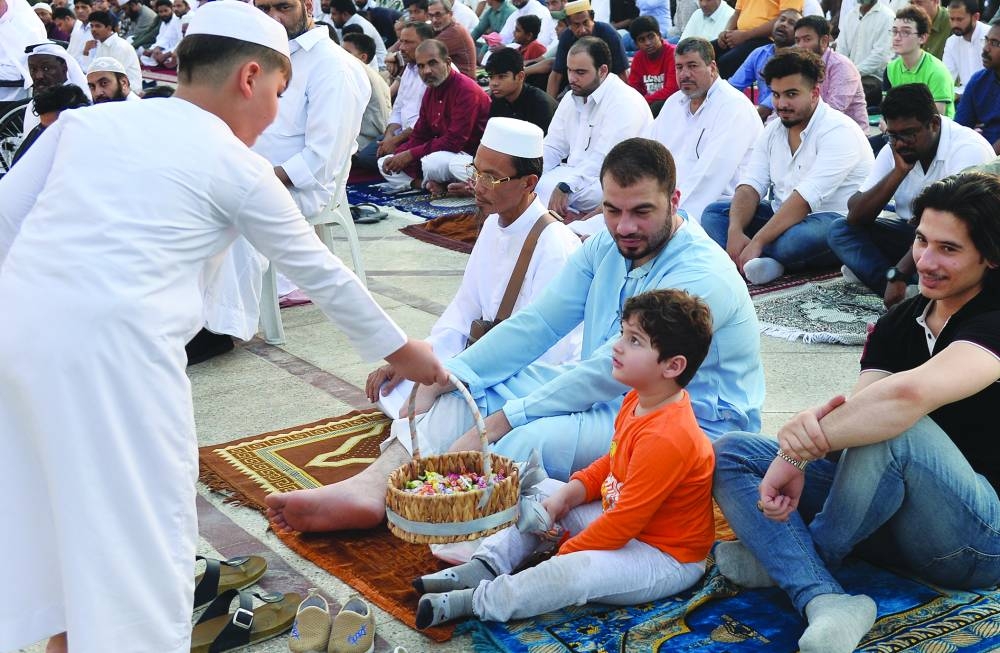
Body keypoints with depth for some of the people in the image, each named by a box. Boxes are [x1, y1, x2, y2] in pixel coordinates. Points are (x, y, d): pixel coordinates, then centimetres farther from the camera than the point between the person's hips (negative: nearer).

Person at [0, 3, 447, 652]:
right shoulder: (238, 168, 4)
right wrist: (403, 351, 23)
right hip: (111, 344, -6)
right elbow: (322, 273, 12)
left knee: (56, 504, 22)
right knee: (139, 525, 9)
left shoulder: (91, 118, 16)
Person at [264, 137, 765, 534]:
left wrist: (502, 421, -28)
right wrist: (450, 374, -11)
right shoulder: (604, 248, 5)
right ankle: (373, 485, -21)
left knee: (532, 437, -32)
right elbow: (537, 323, 2)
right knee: (473, 387, -4)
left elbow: (611, 371, -27)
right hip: (606, 397, 9)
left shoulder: (701, 277, -22)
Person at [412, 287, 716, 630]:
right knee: (543, 491, 11)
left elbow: (623, 522, -29)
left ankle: (476, 601, -21)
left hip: (666, 559, -10)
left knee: (572, 572, -33)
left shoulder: (665, 439, -32)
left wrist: (562, 554, -19)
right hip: (626, 521, 10)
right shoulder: (637, 400, 0)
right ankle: (486, 566, 0)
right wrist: (567, 494, -2)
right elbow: (611, 463, 14)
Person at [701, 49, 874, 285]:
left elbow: (805, 198, -26)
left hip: (835, 220, -8)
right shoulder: (773, 130, 9)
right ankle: (764, 262, -29)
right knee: (713, 212, -6)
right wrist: (735, 231, -21)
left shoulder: (838, 131, -16)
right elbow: (750, 186, -1)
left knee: (795, 238, -41)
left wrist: (757, 242, -31)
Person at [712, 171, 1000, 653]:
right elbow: (858, 405, -7)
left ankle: (781, 559, -12)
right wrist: (815, 422, -31)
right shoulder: (898, 323, 7)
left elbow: (911, 393, -37)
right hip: (892, 516, 8)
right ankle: (824, 600, -28)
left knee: (894, 428, -37)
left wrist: (798, 451, -33)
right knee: (731, 454, -5)